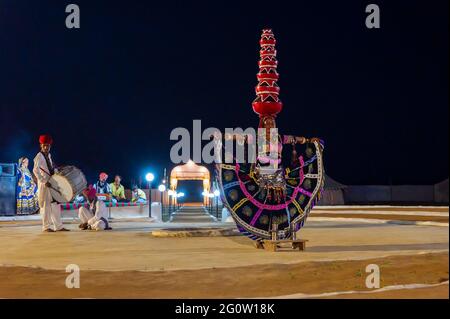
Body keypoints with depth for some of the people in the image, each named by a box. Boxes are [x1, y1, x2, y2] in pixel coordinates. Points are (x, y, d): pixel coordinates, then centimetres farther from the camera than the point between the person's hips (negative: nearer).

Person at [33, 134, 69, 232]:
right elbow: (35, 170, -22)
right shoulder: (39, 157, -11)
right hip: (44, 184, -8)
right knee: (46, 205, -3)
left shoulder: (48, 155, 13)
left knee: (56, 205, 8)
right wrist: (44, 182, -27)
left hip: (52, 183, 8)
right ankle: (46, 227, 5)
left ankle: (58, 226, 13)